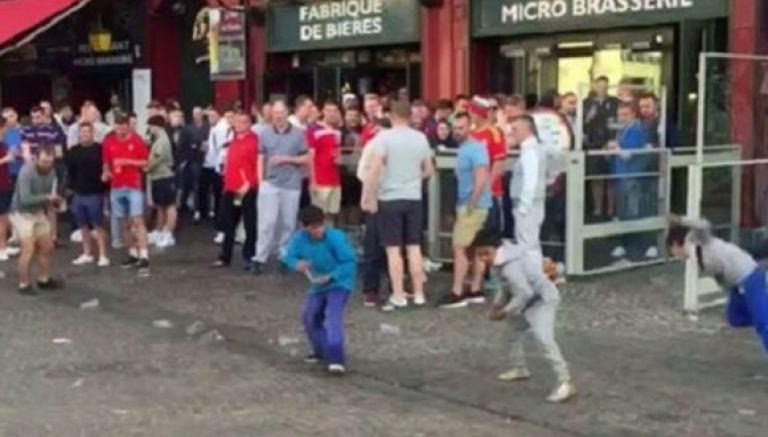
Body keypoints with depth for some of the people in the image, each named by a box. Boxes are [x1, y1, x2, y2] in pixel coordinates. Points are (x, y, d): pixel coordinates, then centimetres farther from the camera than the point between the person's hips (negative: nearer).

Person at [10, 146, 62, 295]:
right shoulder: (26, 172, -26)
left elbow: (51, 192, 6)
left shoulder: (51, 171, -6)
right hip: (22, 213, -7)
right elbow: (25, 199, -32)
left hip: (39, 213, 7)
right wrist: (47, 197, -33)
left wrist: (55, 199, -14)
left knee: (47, 247, 11)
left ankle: (44, 280, 27)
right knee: (29, 249, -13)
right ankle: (24, 285, 0)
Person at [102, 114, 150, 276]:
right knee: (123, 223, 9)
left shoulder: (137, 140, -5)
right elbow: (106, 162, 15)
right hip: (116, 187, 4)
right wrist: (106, 173, -5)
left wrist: (127, 161, -16)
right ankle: (133, 254, 20)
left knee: (137, 220, -12)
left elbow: (145, 162, -3)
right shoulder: (108, 141, 4)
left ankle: (144, 258, -17)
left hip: (134, 186, -4)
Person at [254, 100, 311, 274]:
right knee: (267, 222, -5)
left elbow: (306, 159, 1)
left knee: (288, 224, 7)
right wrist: (261, 181, -2)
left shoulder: (298, 134, 0)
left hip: (291, 185, 0)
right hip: (270, 183, 0)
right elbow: (261, 159, 5)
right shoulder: (266, 134, 4)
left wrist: (286, 159, -12)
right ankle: (260, 258, -2)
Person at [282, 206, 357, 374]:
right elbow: (289, 256, -5)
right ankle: (322, 351, 32)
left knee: (333, 316, -23)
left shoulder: (335, 237, -26)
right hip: (317, 285, 7)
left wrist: (330, 276, -30)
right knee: (310, 317, 10)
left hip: (339, 283, -7)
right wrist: (297, 264, -29)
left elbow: (350, 262, -22)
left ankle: (336, 358, -29)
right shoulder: (300, 238, -13)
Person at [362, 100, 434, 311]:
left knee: (393, 249, 1)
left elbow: (374, 169, -18)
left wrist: (367, 197, -12)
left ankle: (398, 296, 2)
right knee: (414, 247, 10)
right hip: (414, 198, 4)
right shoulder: (421, 138, 5)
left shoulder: (384, 136, -9)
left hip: (390, 199, -4)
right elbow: (429, 171, 12)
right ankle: (418, 294, 13)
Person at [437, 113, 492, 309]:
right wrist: (465, 205, 14)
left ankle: (457, 293, -9)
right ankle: (476, 291, 16)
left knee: (459, 248, -10)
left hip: (473, 206, -10)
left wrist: (471, 204, -21)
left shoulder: (475, 148, -14)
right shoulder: (462, 149, 14)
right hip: (466, 205, 10)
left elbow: (481, 179, -22)